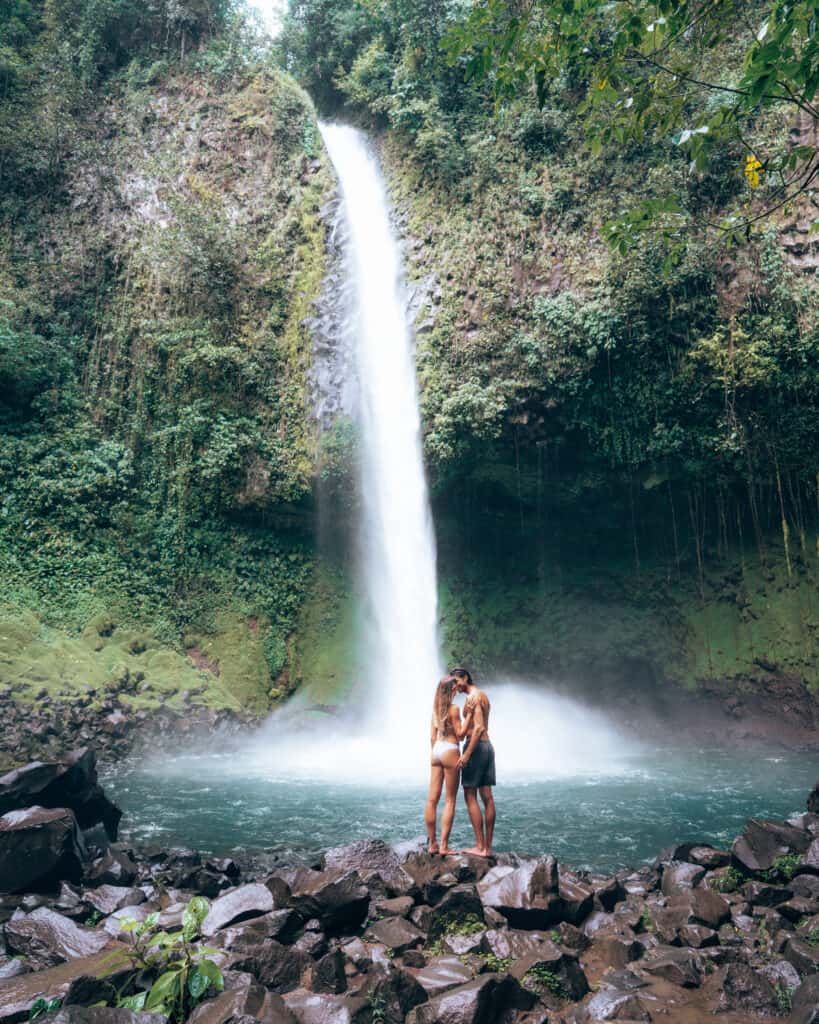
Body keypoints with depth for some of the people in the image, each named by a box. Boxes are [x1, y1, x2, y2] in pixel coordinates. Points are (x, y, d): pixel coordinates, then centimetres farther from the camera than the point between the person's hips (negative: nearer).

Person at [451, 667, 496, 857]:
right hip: (488, 746, 9)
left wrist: (466, 754, -24)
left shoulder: (472, 697, -13)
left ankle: (480, 846, -4)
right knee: (487, 797, 7)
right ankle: (488, 847, 9)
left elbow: (479, 727, -23)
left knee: (470, 797, -4)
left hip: (476, 747, -9)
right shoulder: (483, 696, 17)